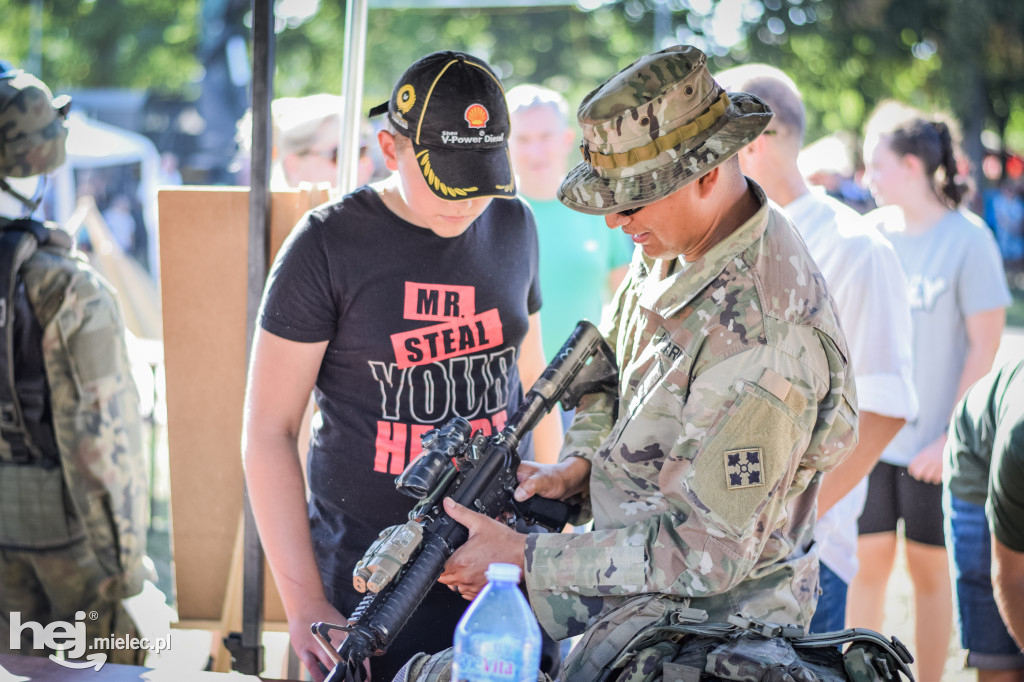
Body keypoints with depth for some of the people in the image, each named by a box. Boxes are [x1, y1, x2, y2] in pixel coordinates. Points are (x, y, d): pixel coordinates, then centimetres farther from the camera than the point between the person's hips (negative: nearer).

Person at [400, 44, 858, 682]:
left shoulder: (762, 338, -29)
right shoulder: (672, 242, -1)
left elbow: (711, 551, -26)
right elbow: (610, 363, 19)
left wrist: (526, 555, -24)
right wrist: (577, 464, 1)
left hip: (712, 605, -9)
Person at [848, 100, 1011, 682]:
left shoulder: (967, 238, -9)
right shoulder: (872, 232, 4)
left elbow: (986, 344, -9)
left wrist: (950, 436, -12)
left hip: (931, 443, -3)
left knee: (930, 569, 7)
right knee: (868, 563, 6)